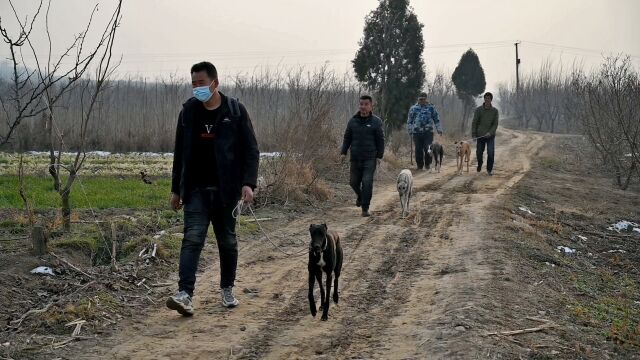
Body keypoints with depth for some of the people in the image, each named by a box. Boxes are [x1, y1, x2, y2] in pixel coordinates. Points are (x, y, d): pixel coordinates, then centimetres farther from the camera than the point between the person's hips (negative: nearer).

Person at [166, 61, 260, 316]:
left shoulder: (235, 111, -3)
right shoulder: (188, 111, 5)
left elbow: (250, 149, -3)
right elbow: (180, 152, 12)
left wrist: (248, 183, -14)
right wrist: (176, 189, 11)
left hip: (225, 190, -1)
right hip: (196, 190, 1)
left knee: (227, 241, 10)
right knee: (192, 239, -11)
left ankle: (227, 289, 28)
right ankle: (185, 295, -19)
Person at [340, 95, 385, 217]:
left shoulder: (376, 122, -1)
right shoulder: (353, 121, 6)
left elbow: (380, 140, 1)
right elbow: (347, 137, 13)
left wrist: (379, 156, -3)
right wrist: (344, 152, 5)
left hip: (370, 158, -3)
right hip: (355, 158, 3)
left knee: (367, 182, -11)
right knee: (354, 182, 9)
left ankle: (365, 208, -3)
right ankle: (360, 196, 41)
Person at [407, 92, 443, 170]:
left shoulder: (431, 107, 10)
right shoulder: (413, 108, 12)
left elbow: (436, 119, 14)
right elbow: (409, 121, 16)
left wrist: (439, 129, 9)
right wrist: (410, 131, 11)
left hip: (428, 132, -1)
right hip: (417, 132, 1)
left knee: (428, 149, -6)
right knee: (418, 149, 2)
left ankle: (428, 164, 9)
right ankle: (419, 165, 13)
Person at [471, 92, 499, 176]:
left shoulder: (495, 111, 1)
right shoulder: (478, 110, 0)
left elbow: (495, 124, -1)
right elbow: (474, 123, 1)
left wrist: (490, 132, -16)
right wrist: (473, 134, -6)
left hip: (490, 136, 0)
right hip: (480, 135, 1)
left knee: (491, 153, -10)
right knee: (479, 153, 6)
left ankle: (489, 169, 6)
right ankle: (479, 164, 37)